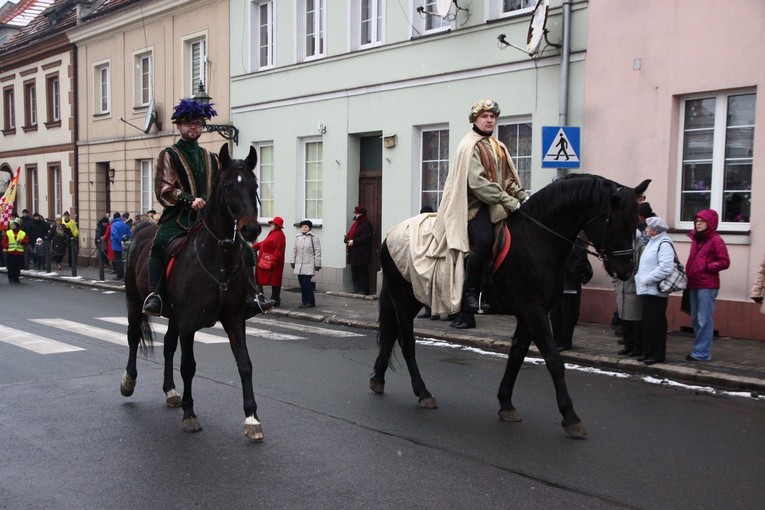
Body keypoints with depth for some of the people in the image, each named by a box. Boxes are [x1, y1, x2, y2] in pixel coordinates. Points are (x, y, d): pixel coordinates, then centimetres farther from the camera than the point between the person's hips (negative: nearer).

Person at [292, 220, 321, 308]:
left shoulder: (314, 238, -5)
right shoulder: (297, 237, 12)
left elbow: (317, 252, -5)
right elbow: (294, 250, 18)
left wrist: (317, 264, -7)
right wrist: (292, 261, 14)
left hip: (309, 266, -6)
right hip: (299, 265, 6)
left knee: (306, 283, -10)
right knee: (302, 284, 8)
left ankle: (310, 302, 1)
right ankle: (304, 301, 17)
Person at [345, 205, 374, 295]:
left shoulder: (367, 224, -9)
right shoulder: (356, 223, 19)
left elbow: (365, 238, -18)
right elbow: (350, 234, 19)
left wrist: (354, 241, -19)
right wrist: (347, 239, -2)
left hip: (362, 253, -9)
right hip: (353, 253, 9)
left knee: (362, 272, -6)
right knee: (354, 272, 11)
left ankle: (364, 290, -2)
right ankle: (356, 289, 17)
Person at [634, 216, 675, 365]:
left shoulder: (664, 244, -14)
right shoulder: (652, 242, 18)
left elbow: (665, 267, -25)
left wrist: (647, 279, -20)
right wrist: (640, 277, 11)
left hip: (656, 291, -10)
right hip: (648, 290, 10)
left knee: (656, 324, -3)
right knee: (647, 323, 13)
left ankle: (658, 355, 5)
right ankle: (648, 352, 21)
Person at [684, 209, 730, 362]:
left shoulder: (715, 240, -7)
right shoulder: (695, 239, 16)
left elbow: (725, 262, -9)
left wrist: (706, 267, -14)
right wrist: (688, 273, 12)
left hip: (707, 286, -8)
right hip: (693, 285, 8)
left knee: (704, 321, -6)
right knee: (695, 319, 11)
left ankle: (701, 353, -4)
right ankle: (700, 349, 20)